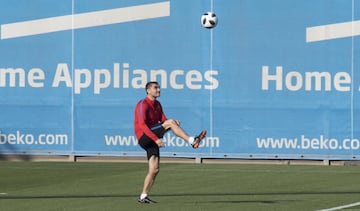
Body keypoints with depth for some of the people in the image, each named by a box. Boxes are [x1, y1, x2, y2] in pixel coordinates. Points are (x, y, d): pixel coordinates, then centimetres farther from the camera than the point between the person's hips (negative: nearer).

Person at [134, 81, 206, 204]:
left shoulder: (157, 105, 19)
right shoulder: (143, 105, -9)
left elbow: (163, 121, 13)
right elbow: (142, 125, -19)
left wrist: (174, 124, -11)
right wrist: (156, 138, -27)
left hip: (151, 141, 9)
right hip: (144, 137, -9)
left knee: (154, 170, 2)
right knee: (170, 122, -20)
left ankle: (143, 197, 5)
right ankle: (192, 141, -25)